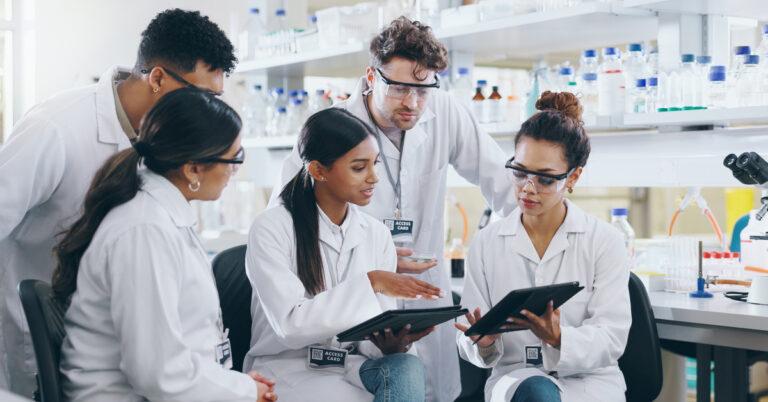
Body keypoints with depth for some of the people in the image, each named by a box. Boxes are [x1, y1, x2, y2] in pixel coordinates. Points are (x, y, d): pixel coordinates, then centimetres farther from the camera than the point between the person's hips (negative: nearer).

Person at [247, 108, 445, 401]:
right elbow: (290, 325, -19)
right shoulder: (272, 228, -8)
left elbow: (379, 333, 1)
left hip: (356, 367, 5)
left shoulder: (377, 234, 6)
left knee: (407, 368, -29)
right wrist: (369, 283, -24)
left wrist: (393, 345, -23)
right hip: (290, 370, -5)